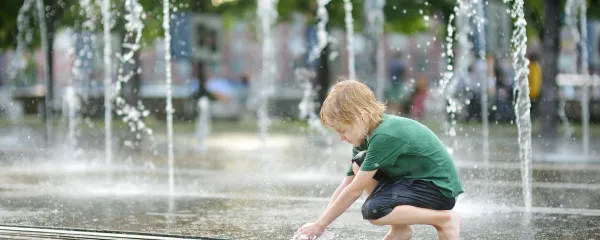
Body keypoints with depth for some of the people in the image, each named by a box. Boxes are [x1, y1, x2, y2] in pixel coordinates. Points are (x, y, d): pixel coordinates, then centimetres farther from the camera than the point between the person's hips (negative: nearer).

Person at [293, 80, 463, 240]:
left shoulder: (384, 136, -26)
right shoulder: (368, 133, 2)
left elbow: (354, 190, -22)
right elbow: (346, 186, 4)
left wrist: (320, 225, -15)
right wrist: (319, 223, -3)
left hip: (440, 188, -9)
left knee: (372, 211, -25)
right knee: (359, 165, 4)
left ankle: (444, 219, -11)